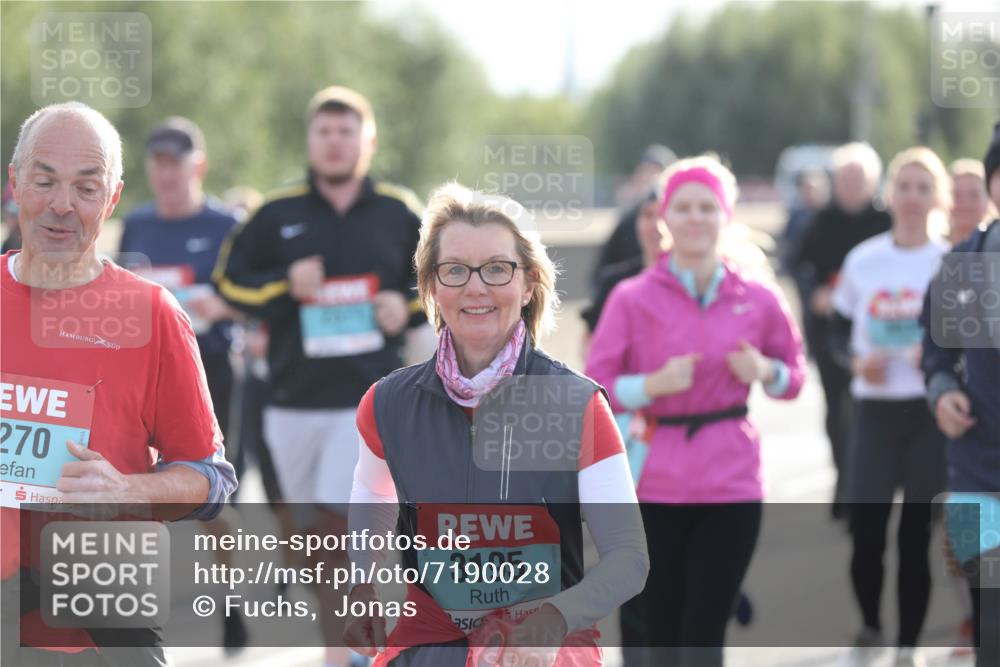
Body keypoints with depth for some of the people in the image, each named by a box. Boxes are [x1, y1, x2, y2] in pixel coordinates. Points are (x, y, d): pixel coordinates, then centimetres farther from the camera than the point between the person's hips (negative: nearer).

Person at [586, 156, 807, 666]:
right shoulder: (633, 299, -1)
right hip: (655, 487, 0)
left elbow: (794, 374, 17)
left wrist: (765, 371, -5)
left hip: (730, 486, 0)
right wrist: (655, 384, -17)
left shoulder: (757, 299, 5)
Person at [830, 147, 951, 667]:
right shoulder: (862, 261, 5)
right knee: (865, 532, -3)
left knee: (915, 537, 2)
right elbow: (839, 334, 12)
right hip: (874, 409, 1)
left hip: (930, 413, -1)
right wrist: (857, 361, -9)